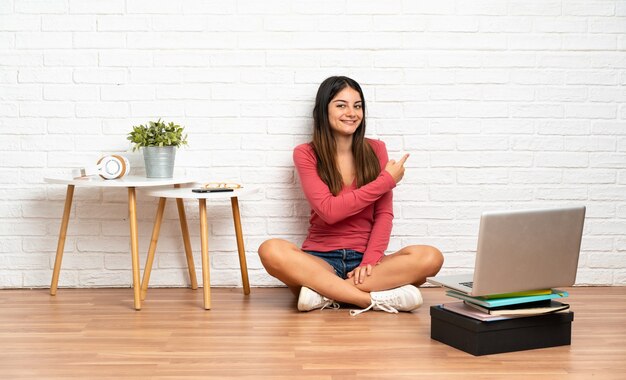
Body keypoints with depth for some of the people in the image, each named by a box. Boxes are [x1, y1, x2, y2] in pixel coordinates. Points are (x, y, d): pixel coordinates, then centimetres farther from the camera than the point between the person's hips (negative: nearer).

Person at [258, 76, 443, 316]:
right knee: (271, 250, -33)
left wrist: (370, 261, -15)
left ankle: (323, 291, -26)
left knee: (430, 257, -26)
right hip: (321, 259, -2)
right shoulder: (306, 154, 1)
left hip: (365, 258, 2)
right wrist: (387, 180, -9)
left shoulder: (375, 150, 8)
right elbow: (329, 211, -11)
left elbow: (384, 213, 1)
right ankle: (377, 299, -32)